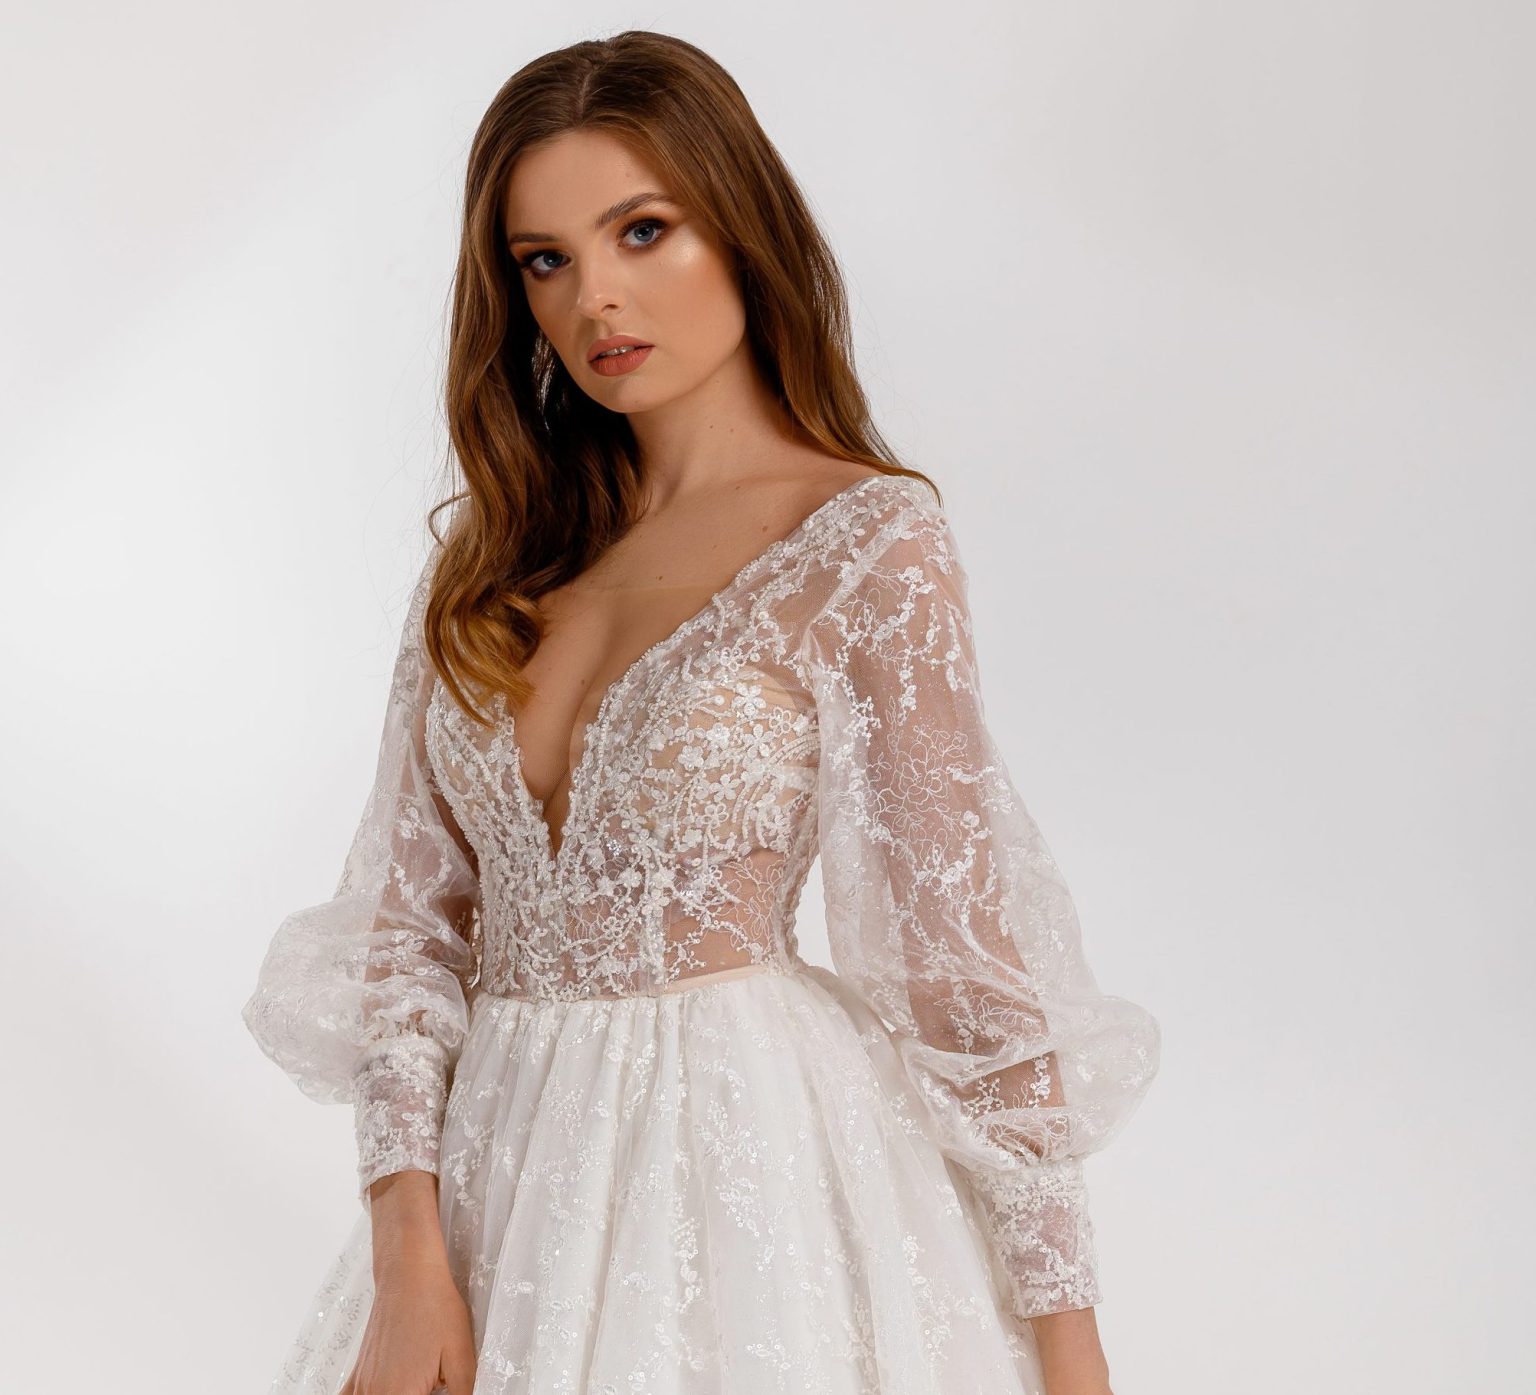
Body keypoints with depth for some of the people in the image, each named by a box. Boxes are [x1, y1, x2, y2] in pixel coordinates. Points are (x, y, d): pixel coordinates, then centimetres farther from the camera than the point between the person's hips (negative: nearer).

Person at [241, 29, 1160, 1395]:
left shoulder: (869, 540, -8)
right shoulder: (496, 549, 6)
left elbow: (965, 947, -9)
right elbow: (413, 910, 3)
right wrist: (409, 1254, -7)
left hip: (748, 1154, -4)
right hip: (505, 1166, 5)